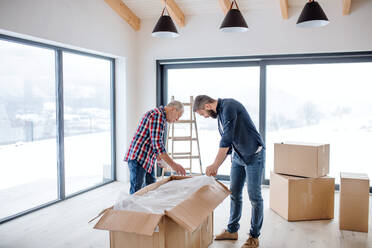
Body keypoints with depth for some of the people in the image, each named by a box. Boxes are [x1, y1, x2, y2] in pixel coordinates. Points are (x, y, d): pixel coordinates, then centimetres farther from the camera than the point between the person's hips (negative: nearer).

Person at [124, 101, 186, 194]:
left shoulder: (161, 117, 17)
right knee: (136, 192, -8)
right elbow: (157, 143, -24)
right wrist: (173, 164, -22)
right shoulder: (157, 115, -17)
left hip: (148, 160, 11)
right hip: (138, 158, -11)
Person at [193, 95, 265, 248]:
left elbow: (227, 140, -27)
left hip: (253, 155, -9)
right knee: (234, 193, 13)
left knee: (254, 196, 0)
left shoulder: (229, 106, -20)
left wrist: (215, 165, -23)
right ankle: (232, 231, 27)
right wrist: (217, 167, 10)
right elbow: (227, 144, 15)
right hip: (238, 156, 9)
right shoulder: (219, 114, 10)